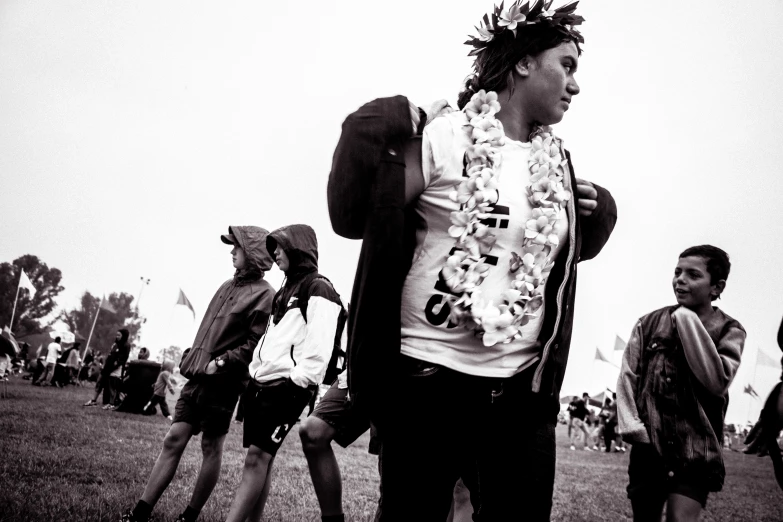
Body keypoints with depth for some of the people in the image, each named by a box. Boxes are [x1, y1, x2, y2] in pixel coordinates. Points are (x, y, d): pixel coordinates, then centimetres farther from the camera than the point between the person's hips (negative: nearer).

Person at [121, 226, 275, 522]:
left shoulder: (263, 295, -9)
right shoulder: (228, 285, 15)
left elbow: (255, 344, -15)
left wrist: (221, 363, -17)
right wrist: (191, 358, 14)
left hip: (223, 382, -7)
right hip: (197, 376, 7)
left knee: (211, 447, 5)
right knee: (173, 440, 4)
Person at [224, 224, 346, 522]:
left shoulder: (318, 289, -5)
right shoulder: (285, 290, 23)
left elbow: (320, 346, -15)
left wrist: (299, 382, -19)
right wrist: (254, 375, 16)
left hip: (287, 387, -8)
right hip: (262, 383, 8)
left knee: (258, 457, -12)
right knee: (258, 459, 6)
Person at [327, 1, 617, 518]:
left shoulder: (557, 164, 11)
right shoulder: (441, 137, -6)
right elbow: (354, 219, -6)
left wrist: (590, 212, 10)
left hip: (523, 384, 5)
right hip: (429, 374, -5)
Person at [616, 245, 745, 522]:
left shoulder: (729, 331, 0)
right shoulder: (649, 323, 6)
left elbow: (717, 381, -16)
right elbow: (628, 377, 4)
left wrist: (689, 322, -14)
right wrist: (631, 426, -10)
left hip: (695, 449, -3)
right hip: (648, 446, 3)